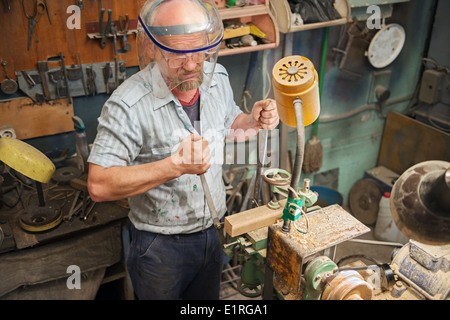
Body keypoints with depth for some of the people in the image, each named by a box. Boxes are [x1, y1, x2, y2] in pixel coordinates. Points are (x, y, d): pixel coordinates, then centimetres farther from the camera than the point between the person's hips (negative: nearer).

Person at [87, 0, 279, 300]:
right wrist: (176, 166, -37)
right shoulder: (128, 105, -28)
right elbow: (99, 186, -29)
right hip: (161, 247, -5)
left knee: (208, 297, 27)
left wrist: (254, 121, -11)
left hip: (214, 230, 6)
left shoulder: (217, 77, -7)